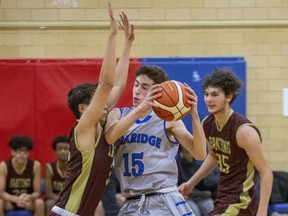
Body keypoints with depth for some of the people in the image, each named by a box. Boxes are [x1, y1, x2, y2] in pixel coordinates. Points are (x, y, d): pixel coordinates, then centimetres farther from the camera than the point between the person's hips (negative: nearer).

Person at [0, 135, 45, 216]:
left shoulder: (35, 165, -15)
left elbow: (37, 192, -13)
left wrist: (29, 197, -37)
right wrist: (16, 199, -37)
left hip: (28, 202, 0)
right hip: (10, 201, 0)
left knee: (39, 203, -31)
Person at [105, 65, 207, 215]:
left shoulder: (168, 120, 3)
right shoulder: (118, 114, 11)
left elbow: (200, 154, -7)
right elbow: (110, 137, -13)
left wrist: (194, 114, -19)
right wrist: (141, 108, -26)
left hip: (164, 201, -3)